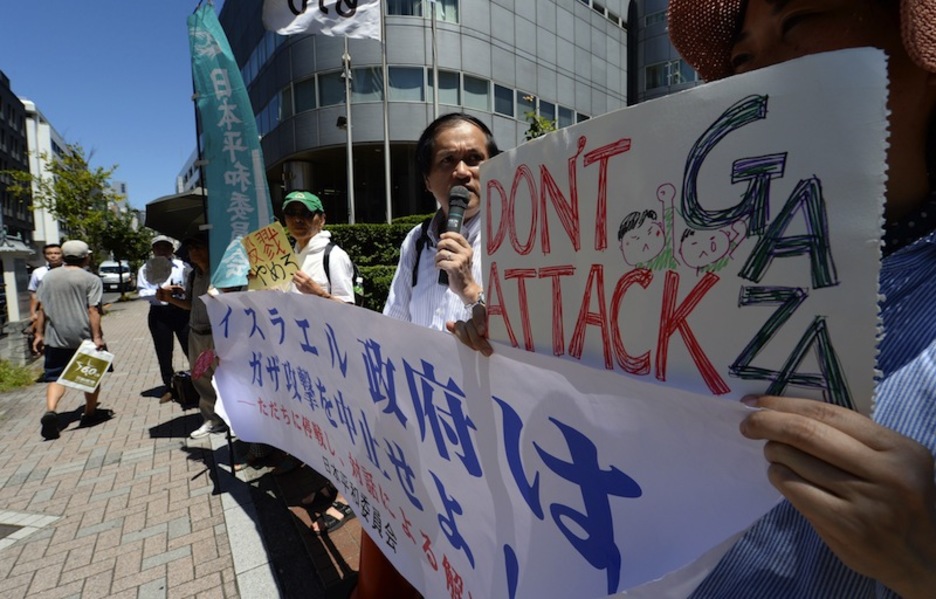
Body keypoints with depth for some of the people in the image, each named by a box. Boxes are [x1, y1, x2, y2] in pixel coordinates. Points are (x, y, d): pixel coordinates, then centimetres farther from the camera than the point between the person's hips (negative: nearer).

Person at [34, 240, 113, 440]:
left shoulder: (48, 277, 7)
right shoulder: (91, 280, -8)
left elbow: (42, 309, 8)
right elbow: (93, 310, -14)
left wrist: (39, 335, 14)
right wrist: (97, 337, -15)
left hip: (56, 338, 4)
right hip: (84, 337, -3)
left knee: (55, 377, 9)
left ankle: (50, 411, -13)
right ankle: (90, 413, 22)